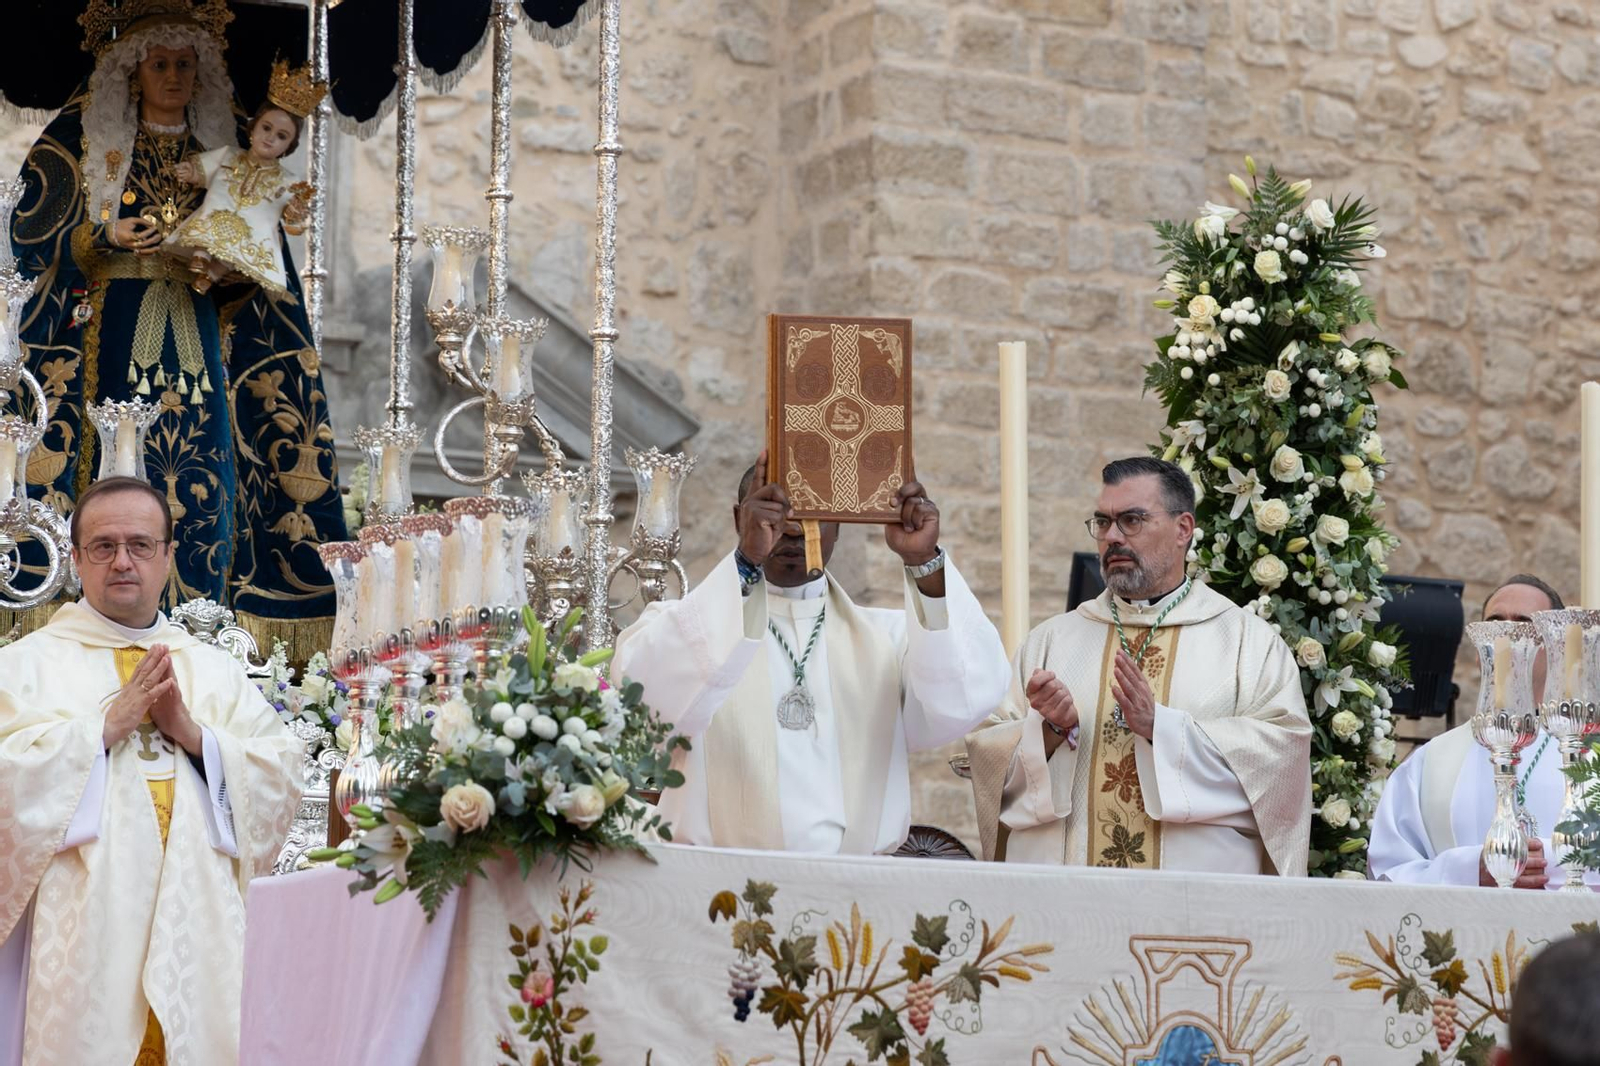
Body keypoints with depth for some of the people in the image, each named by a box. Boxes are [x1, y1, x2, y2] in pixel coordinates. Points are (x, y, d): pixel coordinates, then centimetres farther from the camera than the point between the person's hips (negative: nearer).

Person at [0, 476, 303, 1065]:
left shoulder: (217, 670, 14)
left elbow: (282, 776, 5)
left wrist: (194, 735, -8)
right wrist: (108, 724, -13)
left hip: (196, 928, 3)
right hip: (82, 931, -3)